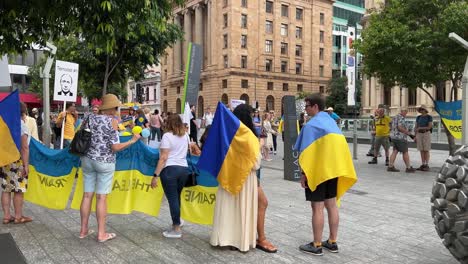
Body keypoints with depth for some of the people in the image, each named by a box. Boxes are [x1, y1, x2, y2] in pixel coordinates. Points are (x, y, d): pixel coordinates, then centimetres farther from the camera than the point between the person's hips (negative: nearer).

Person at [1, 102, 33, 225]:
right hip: (17, 161, -6)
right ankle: (18, 216, 10)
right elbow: (24, 147, -15)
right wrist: (26, 165, -14)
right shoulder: (21, 124, -11)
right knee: (19, 190, 3)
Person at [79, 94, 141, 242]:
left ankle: (84, 230, 20)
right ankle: (101, 233, 8)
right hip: (105, 162, -5)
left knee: (87, 195, 11)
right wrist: (133, 140, -8)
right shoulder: (112, 121, -11)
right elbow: (115, 147, -15)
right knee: (101, 197, 0)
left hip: (88, 160, 5)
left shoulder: (89, 118, 5)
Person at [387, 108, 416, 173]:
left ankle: (390, 166, 1)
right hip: (400, 138, -9)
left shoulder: (394, 117, 16)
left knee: (395, 151, 7)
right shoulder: (401, 118, -13)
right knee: (405, 152, 0)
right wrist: (407, 132, -14)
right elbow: (400, 127, -23)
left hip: (393, 137, 9)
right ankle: (408, 168, 6)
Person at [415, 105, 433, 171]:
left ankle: (427, 166, 1)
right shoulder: (418, 117, 10)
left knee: (426, 150, -5)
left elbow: (429, 127, -13)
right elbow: (416, 127, 9)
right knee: (421, 150, 5)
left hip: (426, 134, -5)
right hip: (419, 134, 5)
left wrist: (420, 128, -16)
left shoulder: (429, 117, -5)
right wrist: (415, 136, 4)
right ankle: (423, 165, 10)